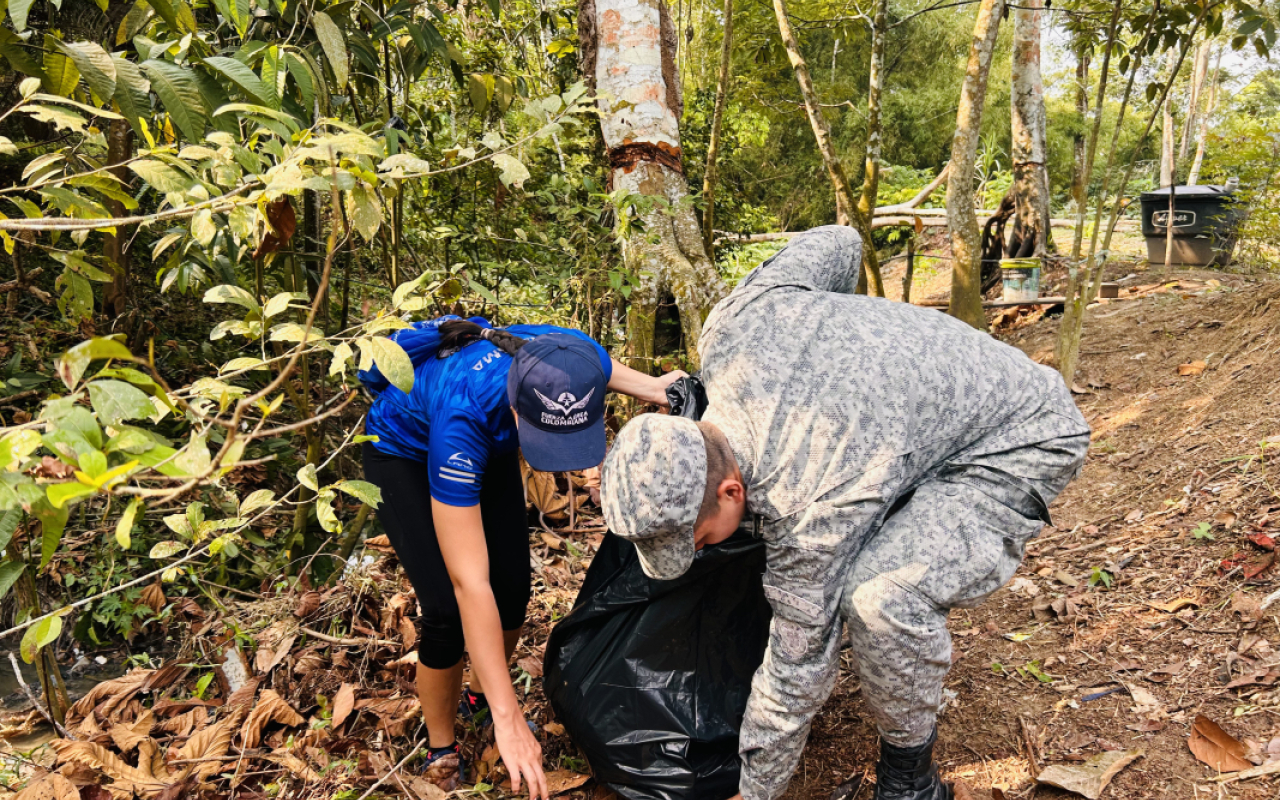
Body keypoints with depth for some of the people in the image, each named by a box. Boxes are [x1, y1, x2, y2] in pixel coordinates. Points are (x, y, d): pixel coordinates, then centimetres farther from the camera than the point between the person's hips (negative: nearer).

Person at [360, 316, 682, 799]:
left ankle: (479, 698, 31)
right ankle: (441, 754, 11)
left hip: (486, 446, 5)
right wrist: (508, 720, -41)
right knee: (447, 610, -15)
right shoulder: (464, 412, -46)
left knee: (513, 590, 0)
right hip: (405, 453, -4)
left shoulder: (580, 361, -33)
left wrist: (652, 387, -17)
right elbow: (469, 582, -43)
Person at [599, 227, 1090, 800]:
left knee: (881, 595, -30)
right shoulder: (732, 324, -20)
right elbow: (839, 243, -3)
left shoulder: (809, 507, -35)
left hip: (1027, 437, -9)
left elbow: (797, 669, -22)